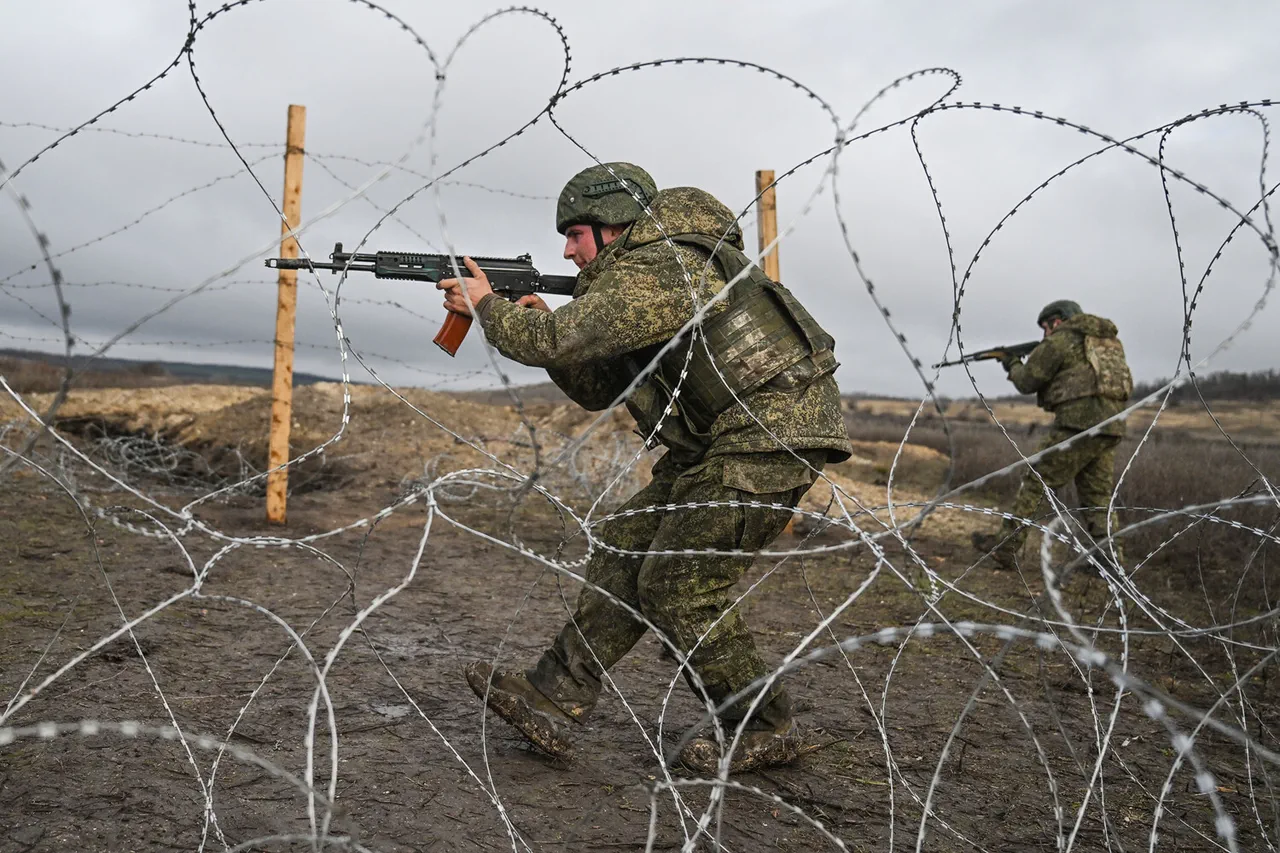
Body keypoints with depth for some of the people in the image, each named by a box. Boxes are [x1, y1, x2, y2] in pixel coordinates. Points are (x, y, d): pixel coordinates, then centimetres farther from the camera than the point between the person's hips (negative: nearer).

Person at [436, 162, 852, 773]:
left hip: (771, 436, -11)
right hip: (720, 445, 11)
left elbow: (552, 341, -21)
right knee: (624, 551, 6)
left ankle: (765, 732, 11)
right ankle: (552, 703, 11)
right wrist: (540, 322, 5)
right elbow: (596, 390, 18)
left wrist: (486, 305, -3)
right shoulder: (637, 277, 18)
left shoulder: (654, 272, -16)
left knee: (681, 587, -7)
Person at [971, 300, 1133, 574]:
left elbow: (1027, 381, 3)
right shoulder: (1109, 339, 22)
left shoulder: (1060, 340, -1)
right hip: (1110, 427, 7)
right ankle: (1109, 558, 8)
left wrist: (1013, 366, 23)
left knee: (1036, 484, 1)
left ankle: (1005, 547, 5)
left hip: (1078, 424, -7)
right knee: (1097, 497, 13)